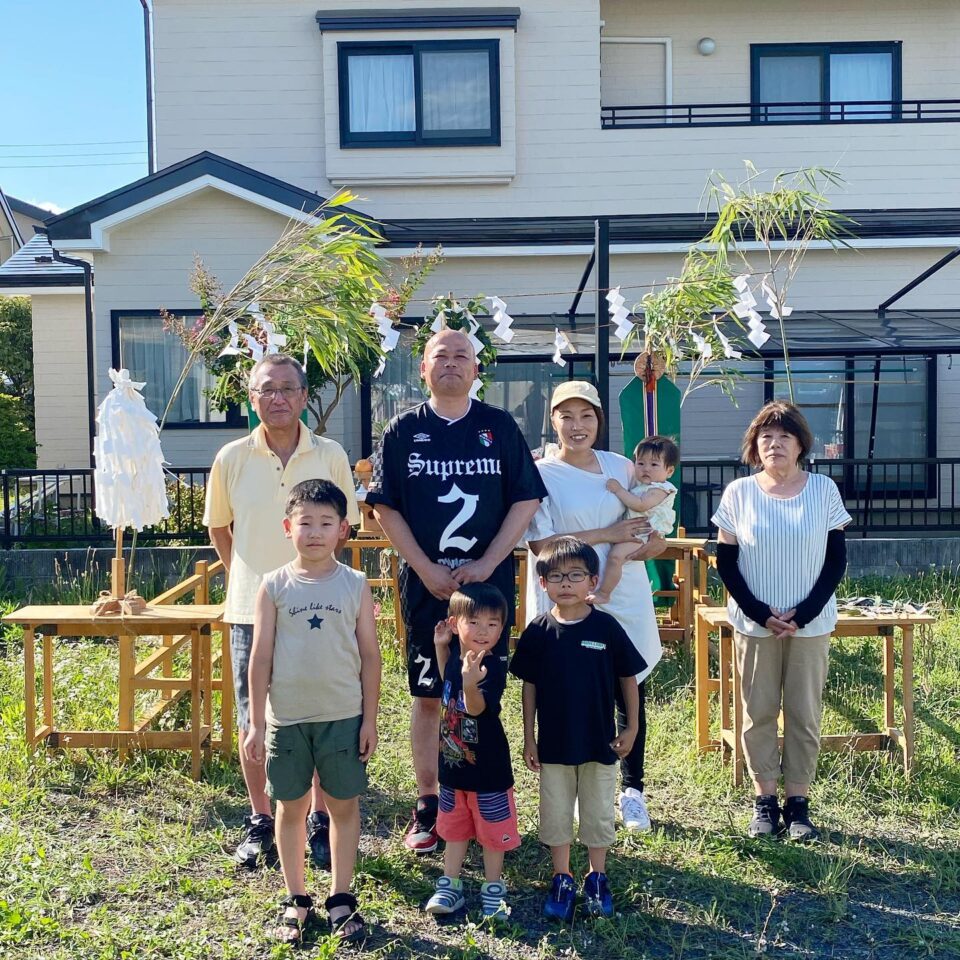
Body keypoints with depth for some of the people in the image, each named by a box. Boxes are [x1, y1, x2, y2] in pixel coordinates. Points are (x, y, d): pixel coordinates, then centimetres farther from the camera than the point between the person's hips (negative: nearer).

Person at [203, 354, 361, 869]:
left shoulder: (330, 456, -2)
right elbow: (218, 527, 13)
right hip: (251, 609, 1)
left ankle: (321, 822, 24)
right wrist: (247, 575, 11)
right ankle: (260, 823, 28)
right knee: (253, 723, 10)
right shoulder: (231, 458, -1)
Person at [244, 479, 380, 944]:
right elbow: (261, 657, -2)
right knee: (291, 807, 12)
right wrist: (257, 723, -3)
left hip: (342, 716, 0)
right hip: (286, 717, 0)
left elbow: (370, 655, 0)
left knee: (344, 805, 9)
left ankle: (341, 898, 26)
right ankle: (296, 900, 28)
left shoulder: (355, 585, -3)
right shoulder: (274, 586, -3)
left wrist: (370, 719, -1)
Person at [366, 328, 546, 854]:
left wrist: (486, 564, -10)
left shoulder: (499, 426, 3)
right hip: (425, 585, 0)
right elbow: (386, 509, 1)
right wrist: (427, 570, -9)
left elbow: (525, 501, 0)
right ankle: (427, 806, 18)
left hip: (489, 582, 0)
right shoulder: (404, 431, 3)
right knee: (427, 697, 6)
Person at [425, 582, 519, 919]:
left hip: (487, 767, -6)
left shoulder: (492, 668, -23)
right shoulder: (456, 654, -3)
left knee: (492, 829, 12)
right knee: (454, 828, 19)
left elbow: (476, 708, -31)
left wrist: (470, 682, -51)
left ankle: (493, 889, 28)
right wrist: (441, 647, 6)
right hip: (453, 762, 6)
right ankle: (449, 885, 32)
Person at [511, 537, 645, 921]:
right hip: (553, 743, 1)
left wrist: (631, 728, 0)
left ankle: (597, 879, 31)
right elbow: (528, 686, 0)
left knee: (599, 813, 12)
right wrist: (528, 738, 1)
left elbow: (628, 677, -1)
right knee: (556, 814, 12)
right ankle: (562, 881, 29)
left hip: (600, 741, -1)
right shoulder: (537, 632, -7)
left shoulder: (606, 627, -10)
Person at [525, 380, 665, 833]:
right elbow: (540, 543, -15)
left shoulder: (621, 467, 9)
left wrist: (652, 541, 0)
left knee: (632, 694, 9)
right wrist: (608, 534, -16)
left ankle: (632, 790, 26)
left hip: (626, 597, 4)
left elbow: (643, 517, 24)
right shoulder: (541, 474, -6)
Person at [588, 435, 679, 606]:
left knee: (615, 555, -29)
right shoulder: (639, 486, 21)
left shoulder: (660, 489, -9)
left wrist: (618, 489, -19)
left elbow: (640, 505, -23)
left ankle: (603, 594, -24)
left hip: (641, 534, -11)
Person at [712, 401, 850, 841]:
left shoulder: (824, 490, -1)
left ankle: (798, 800, 18)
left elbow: (837, 559, 1)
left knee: (804, 714, 5)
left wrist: (804, 613, -9)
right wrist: (760, 613, -9)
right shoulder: (739, 493, -1)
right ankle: (764, 799, 19)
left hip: (811, 624, 0)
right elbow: (725, 560, 0)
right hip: (753, 624, 0)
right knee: (758, 713, 6)